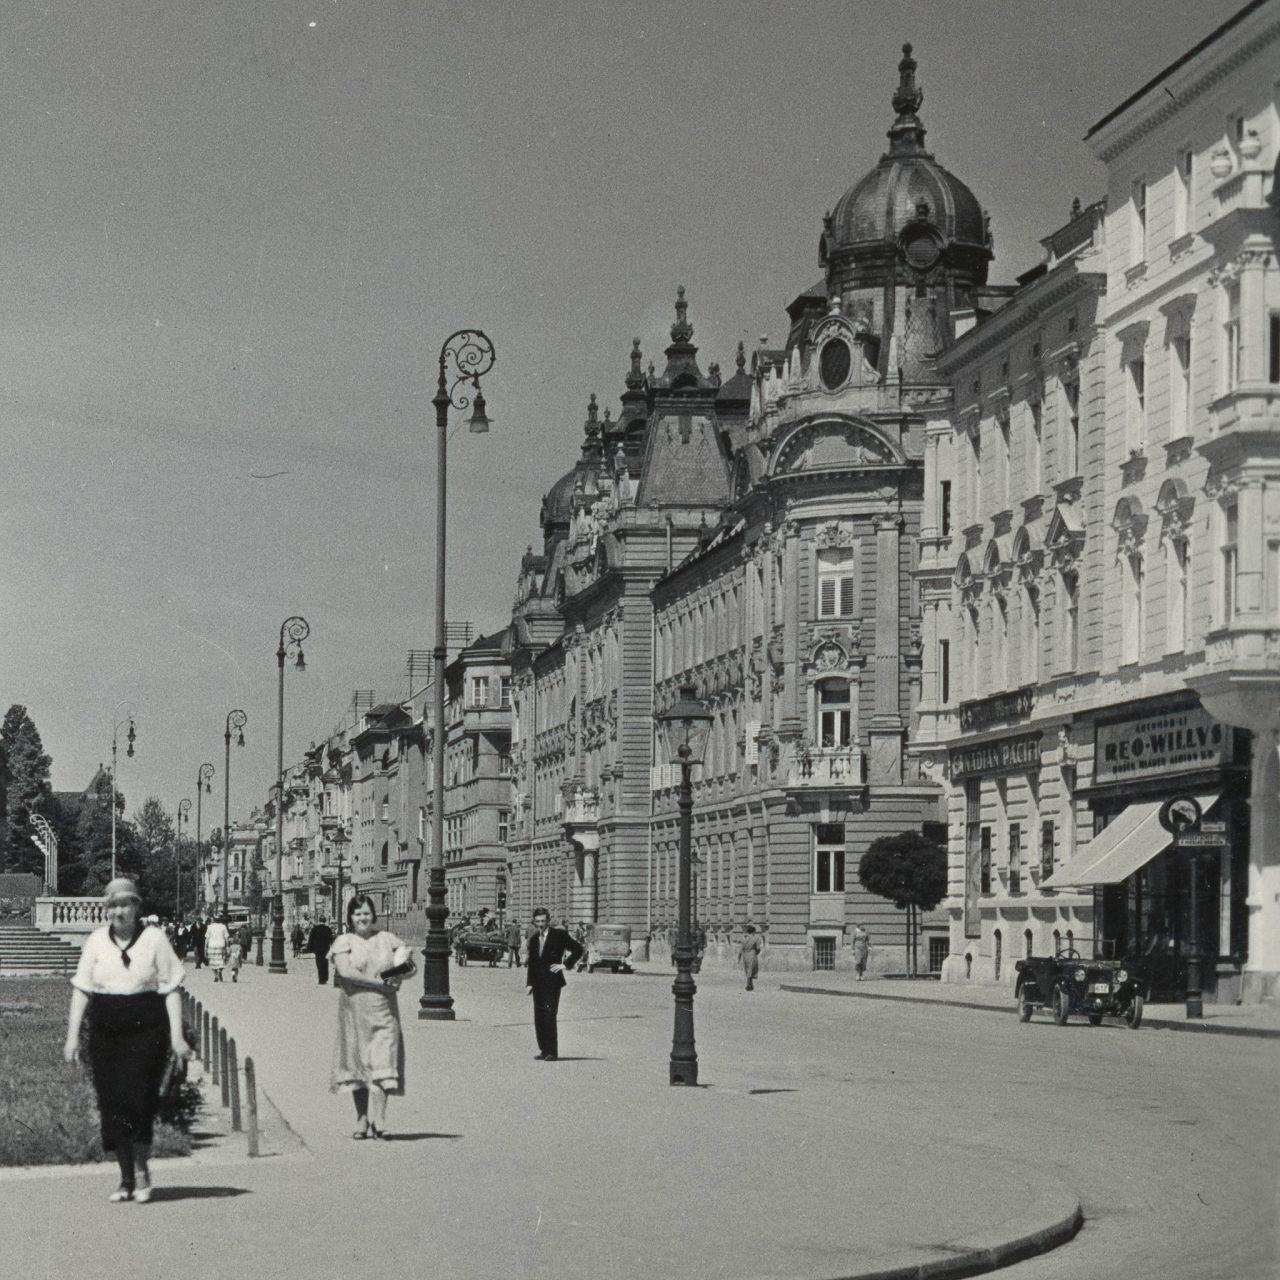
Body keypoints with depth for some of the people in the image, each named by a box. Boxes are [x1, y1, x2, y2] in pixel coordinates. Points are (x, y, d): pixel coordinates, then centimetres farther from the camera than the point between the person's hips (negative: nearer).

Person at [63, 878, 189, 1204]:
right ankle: (126, 1180, 15)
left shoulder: (154, 939, -1)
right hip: (105, 1031, 3)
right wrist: (72, 1036, -2)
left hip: (146, 1032, -3)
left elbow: (171, 990, 0)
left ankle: (142, 1173, 7)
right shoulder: (96, 941, 5)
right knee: (111, 1104, 4)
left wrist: (177, 1036, -5)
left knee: (137, 1100, -12)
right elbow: (81, 990, 5)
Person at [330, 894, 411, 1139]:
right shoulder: (344, 942, 3)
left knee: (380, 1062, -9)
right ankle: (362, 1119, 13)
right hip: (354, 1008, -1)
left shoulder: (387, 939, 11)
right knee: (357, 1063, 3)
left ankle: (377, 1122, -16)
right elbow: (345, 971, -14)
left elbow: (411, 967, 18)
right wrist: (379, 983, -17)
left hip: (383, 1009, 1)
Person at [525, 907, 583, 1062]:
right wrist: (530, 983, 11)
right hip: (538, 982, 6)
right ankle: (543, 1049, 14)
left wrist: (565, 965, -7)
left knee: (549, 1015, -13)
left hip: (552, 981, -6)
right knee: (539, 1016, 5)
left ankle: (552, 1051, -11)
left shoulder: (559, 935, -3)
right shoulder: (534, 939, 14)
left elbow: (578, 950, -2)